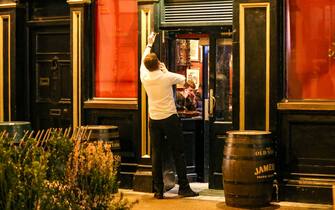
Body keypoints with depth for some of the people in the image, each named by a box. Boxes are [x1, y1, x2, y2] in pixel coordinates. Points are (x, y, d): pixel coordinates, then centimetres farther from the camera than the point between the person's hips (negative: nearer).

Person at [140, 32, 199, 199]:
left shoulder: (144, 77, -2)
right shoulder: (167, 77, -13)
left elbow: (143, 61, 18)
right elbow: (182, 79, 7)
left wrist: (149, 44, 32)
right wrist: (166, 71, 14)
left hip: (154, 120, 4)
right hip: (169, 118, -3)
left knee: (156, 155, 6)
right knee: (178, 154, 4)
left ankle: (158, 190, 6)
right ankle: (184, 188, 6)